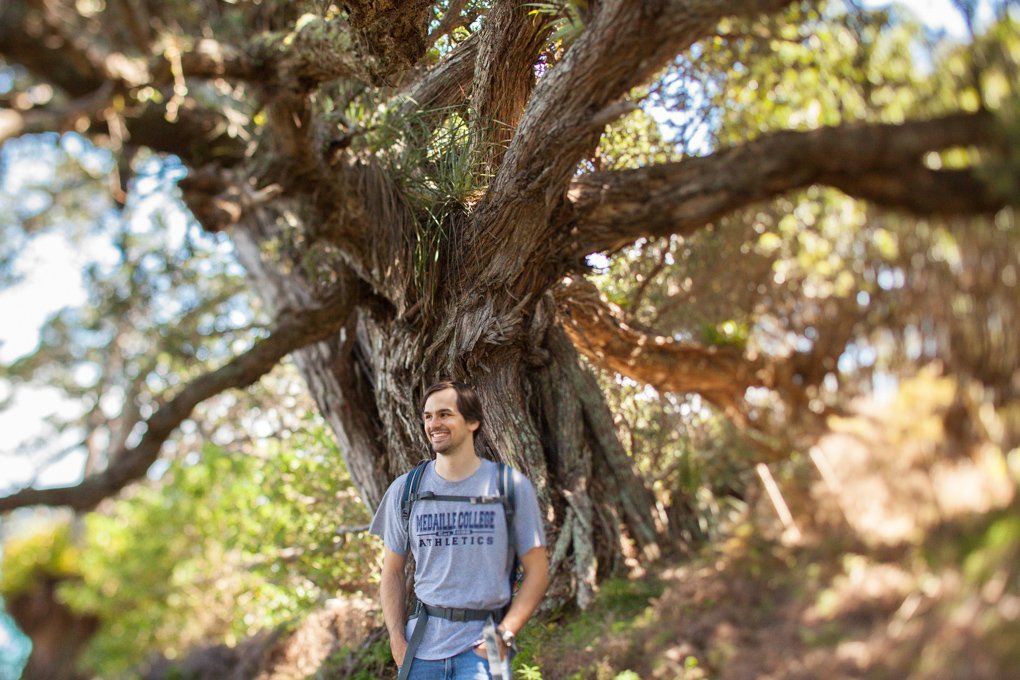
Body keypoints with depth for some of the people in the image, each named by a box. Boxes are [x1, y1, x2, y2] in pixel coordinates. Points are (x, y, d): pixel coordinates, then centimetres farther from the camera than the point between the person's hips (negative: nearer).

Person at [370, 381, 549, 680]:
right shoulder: (404, 490, 6)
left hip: (481, 646, -2)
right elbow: (392, 572, 12)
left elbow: (537, 571, 2)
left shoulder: (512, 486, 0)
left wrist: (505, 634, -9)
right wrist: (397, 641, 0)